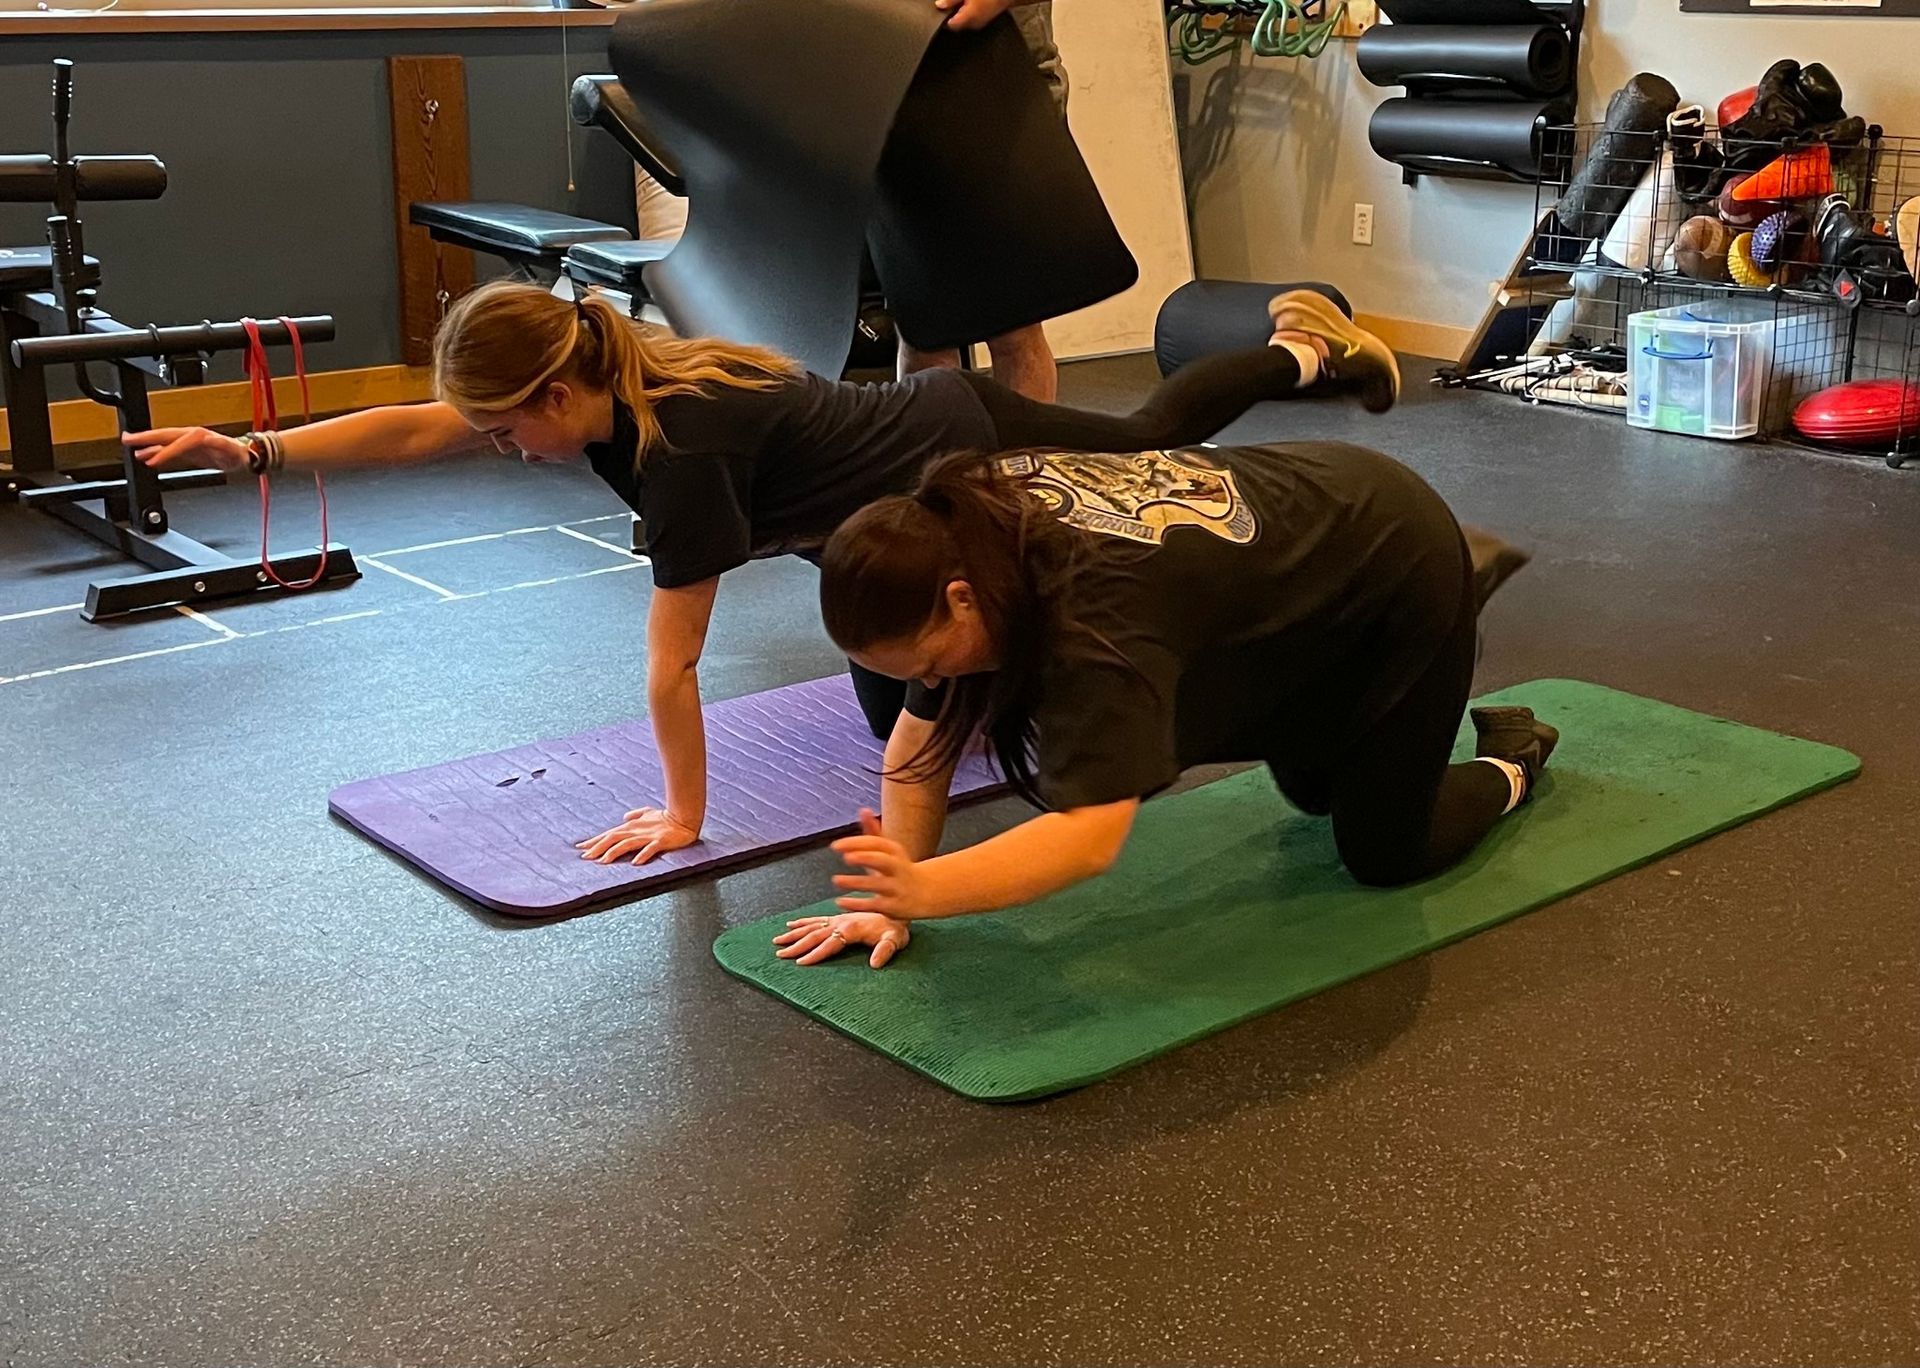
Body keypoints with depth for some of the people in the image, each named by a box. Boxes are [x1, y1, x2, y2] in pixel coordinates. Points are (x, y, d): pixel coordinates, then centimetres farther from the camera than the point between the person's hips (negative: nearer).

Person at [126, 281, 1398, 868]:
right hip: (932, 429, 7)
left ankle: (1315, 355, 38)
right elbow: (410, 430, -13)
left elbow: (672, 665, -32)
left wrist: (684, 816, -23)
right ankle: (1302, 344, 46)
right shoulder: (602, 372, -16)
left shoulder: (682, 442, -39)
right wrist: (249, 449, -19)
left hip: (972, 463, -7)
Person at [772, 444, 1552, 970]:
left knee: (1383, 853, -1)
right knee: (1310, 793, 24)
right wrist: (893, 896, -18)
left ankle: (1510, 764, 29)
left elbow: (1090, 837, -52)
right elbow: (921, 744, -13)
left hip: (1394, 563, -7)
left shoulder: (1094, 613, -43)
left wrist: (925, 888, -63)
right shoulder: (968, 530, -20)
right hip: (1305, 531, 7)